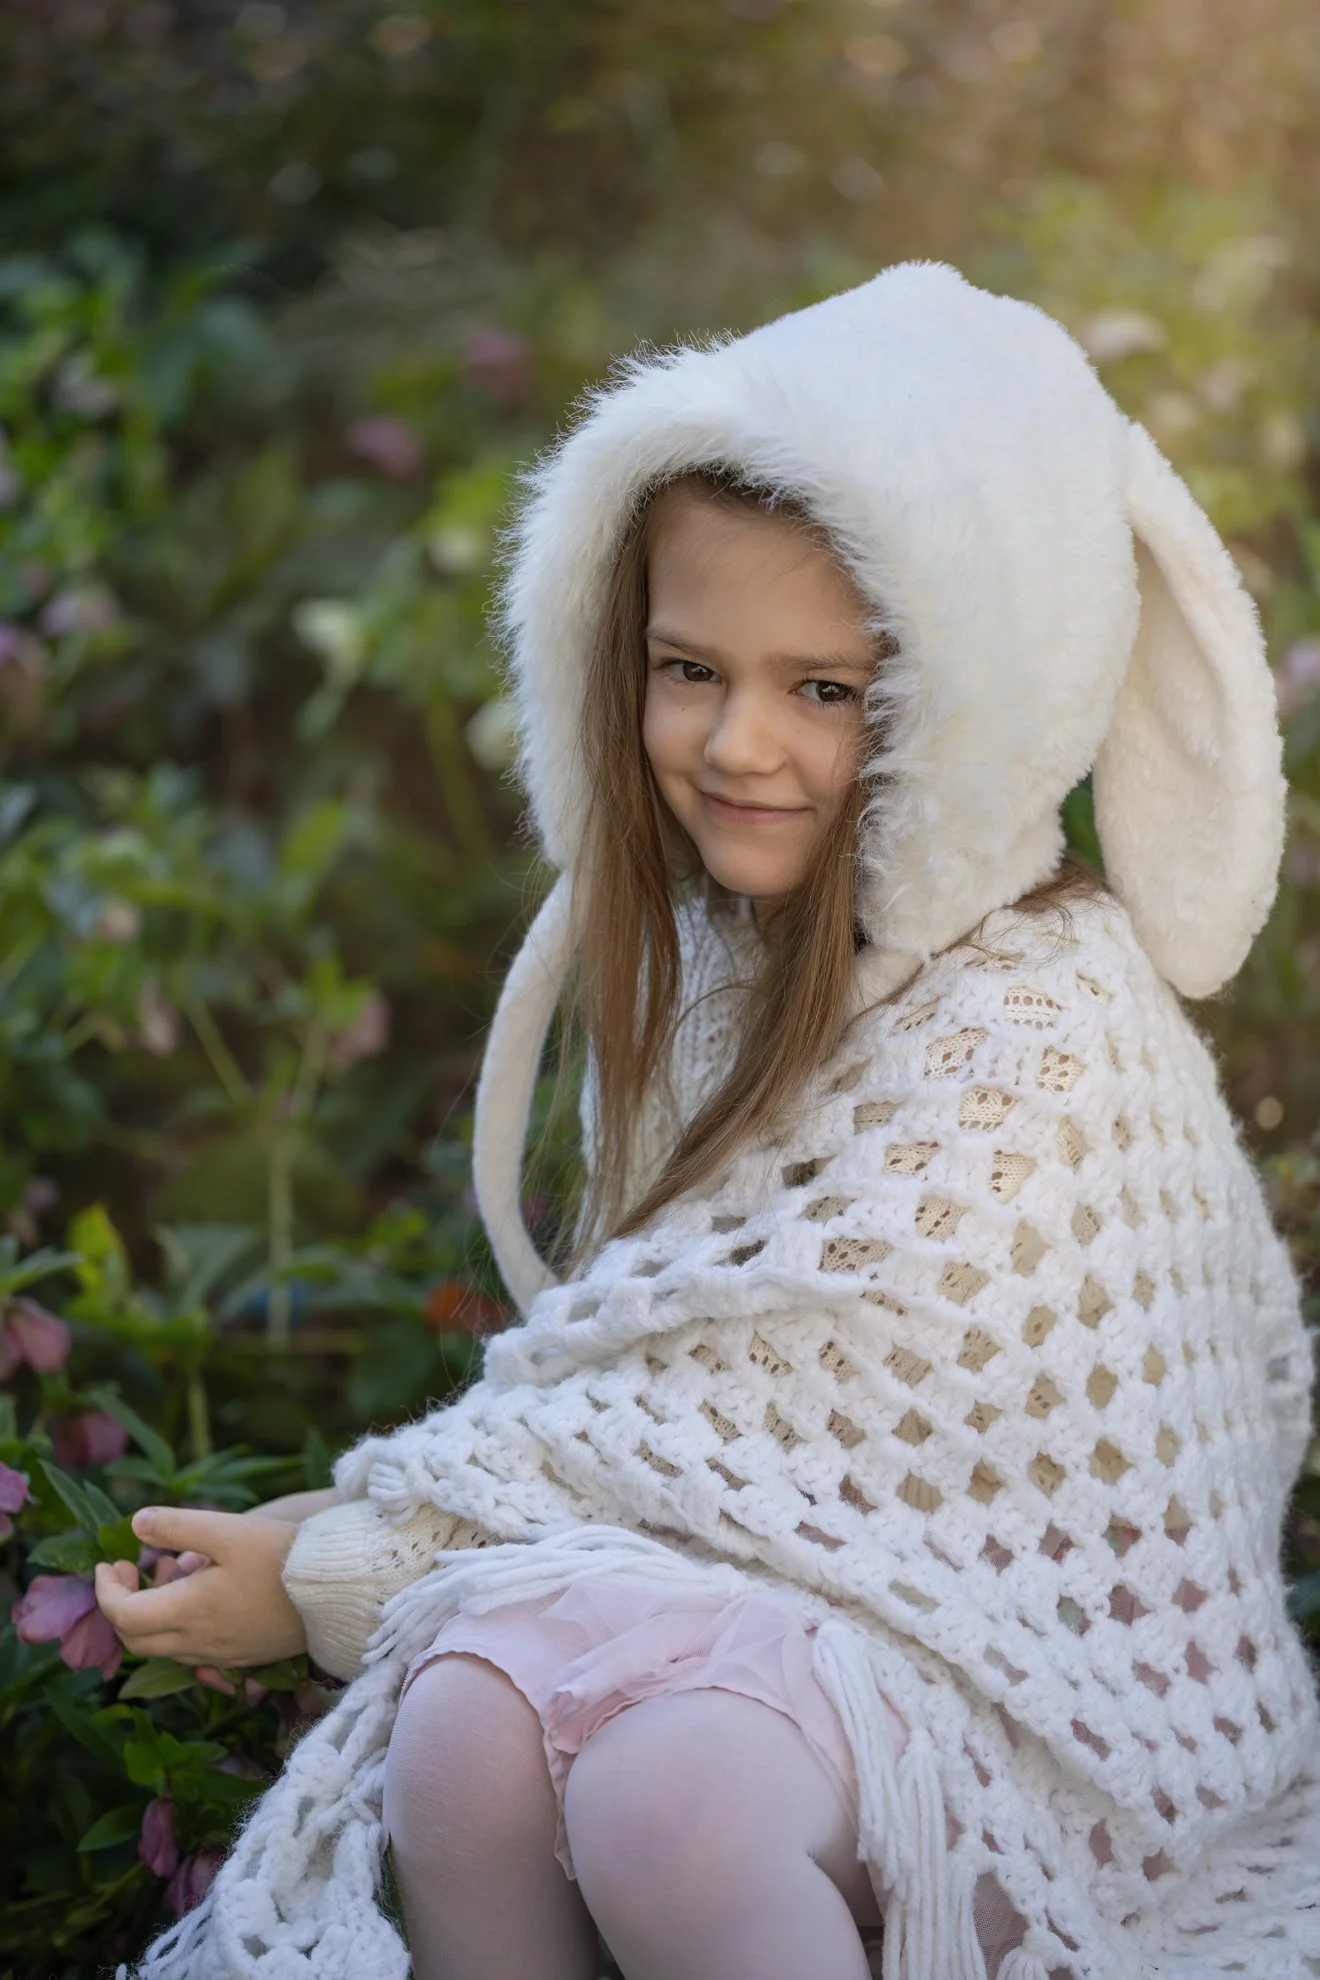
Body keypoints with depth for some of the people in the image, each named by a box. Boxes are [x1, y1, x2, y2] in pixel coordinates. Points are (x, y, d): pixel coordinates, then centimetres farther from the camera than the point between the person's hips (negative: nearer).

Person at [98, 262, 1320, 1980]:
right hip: (763, 1576, 6)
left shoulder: (1030, 1032, -18)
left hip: (1027, 1668, -6)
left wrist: (336, 1572, -12)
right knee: (469, 1715, -25)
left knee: (668, 1790, -34)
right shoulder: (724, 951, 7)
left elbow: (780, 1433, -18)